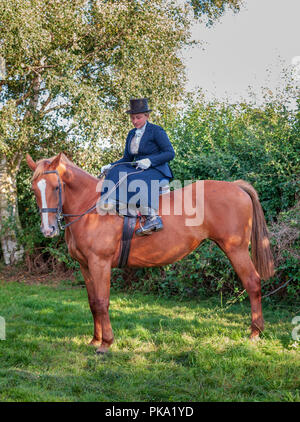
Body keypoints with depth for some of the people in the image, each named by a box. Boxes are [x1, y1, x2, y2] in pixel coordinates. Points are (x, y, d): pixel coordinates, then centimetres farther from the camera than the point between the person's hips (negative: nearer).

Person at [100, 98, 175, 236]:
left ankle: (153, 218, -41)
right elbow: (126, 158, 19)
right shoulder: (131, 134, 15)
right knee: (116, 172, -17)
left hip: (157, 171, -7)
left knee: (139, 179, -37)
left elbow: (170, 153, -12)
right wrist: (110, 166, 2)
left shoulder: (156, 131, -6)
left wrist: (150, 160, -23)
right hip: (139, 171, 7)